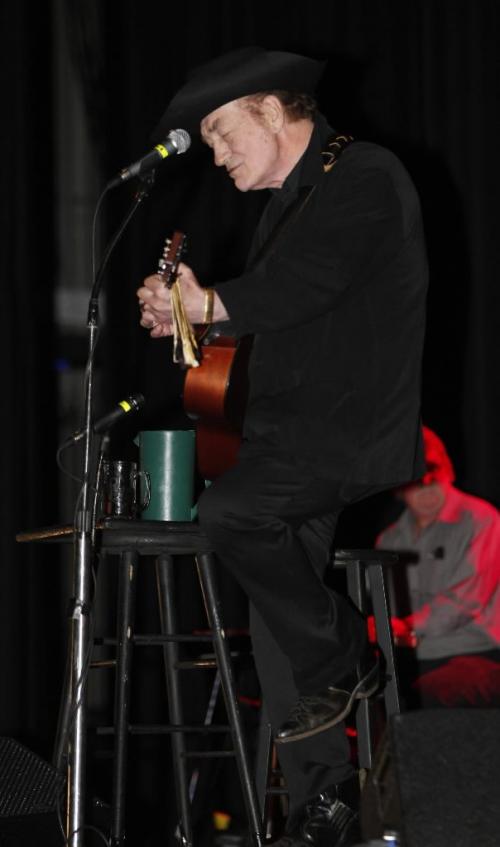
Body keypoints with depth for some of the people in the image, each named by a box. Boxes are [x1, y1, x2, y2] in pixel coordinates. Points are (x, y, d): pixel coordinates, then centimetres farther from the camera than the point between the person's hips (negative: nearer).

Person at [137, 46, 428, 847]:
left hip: (360, 435, -9)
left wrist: (209, 305, -5)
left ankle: (341, 661, -8)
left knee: (230, 510, -28)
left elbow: (297, 287, -20)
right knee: (275, 630, 3)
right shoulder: (289, 199, 19)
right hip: (299, 440, 9)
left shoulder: (367, 176, -10)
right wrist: (189, 311, 2)